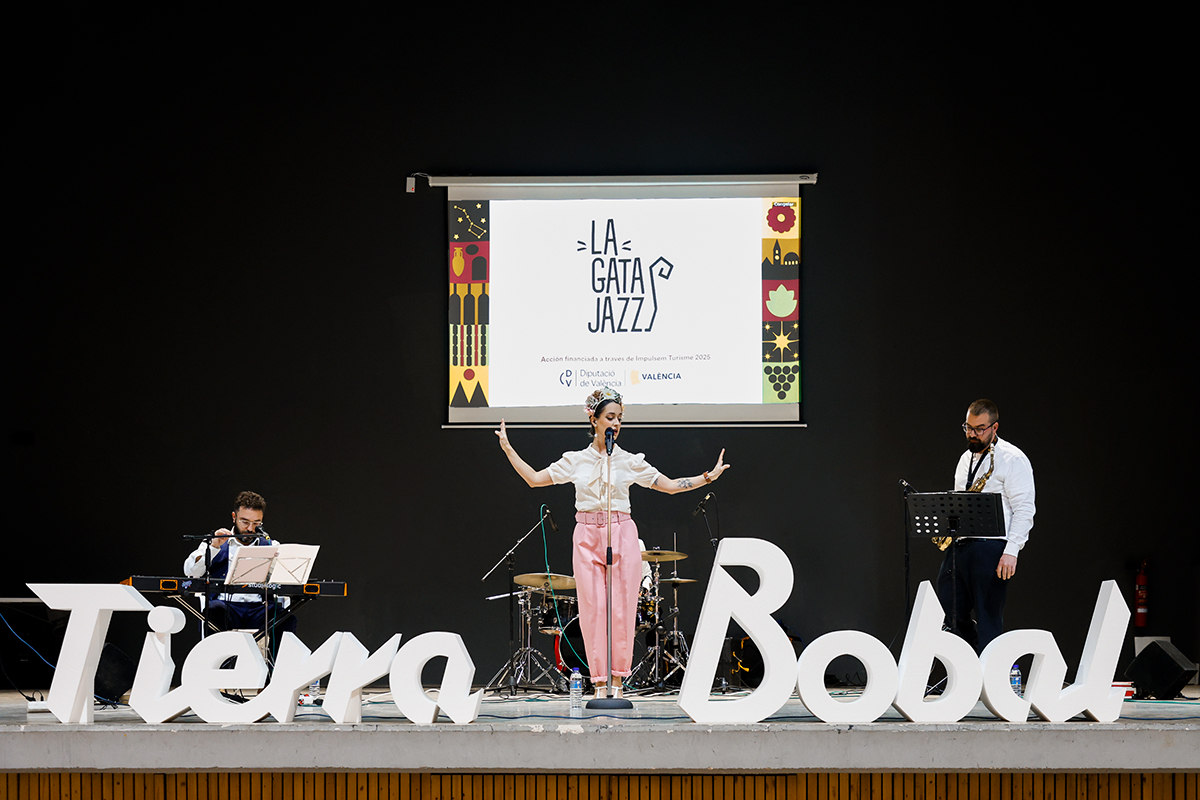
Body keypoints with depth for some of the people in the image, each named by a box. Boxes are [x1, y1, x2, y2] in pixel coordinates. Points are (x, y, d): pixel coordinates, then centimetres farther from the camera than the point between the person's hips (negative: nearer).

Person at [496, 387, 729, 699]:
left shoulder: (630, 462, 5)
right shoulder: (576, 461, 6)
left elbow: (670, 485, 9)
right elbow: (535, 478, 10)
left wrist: (709, 477, 0)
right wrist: (508, 450, 5)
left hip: (622, 536, 0)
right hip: (587, 537, 0)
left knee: (622, 608, -3)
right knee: (593, 608, -3)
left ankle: (617, 680, 7)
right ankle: (599, 683, 3)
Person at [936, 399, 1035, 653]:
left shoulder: (1013, 459, -4)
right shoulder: (966, 458, 21)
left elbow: (1024, 510, -11)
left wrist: (1011, 552, -19)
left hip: (991, 548, -8)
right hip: (958, 544, 8)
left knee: (988, 620, -7)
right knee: (950, 614, 5)